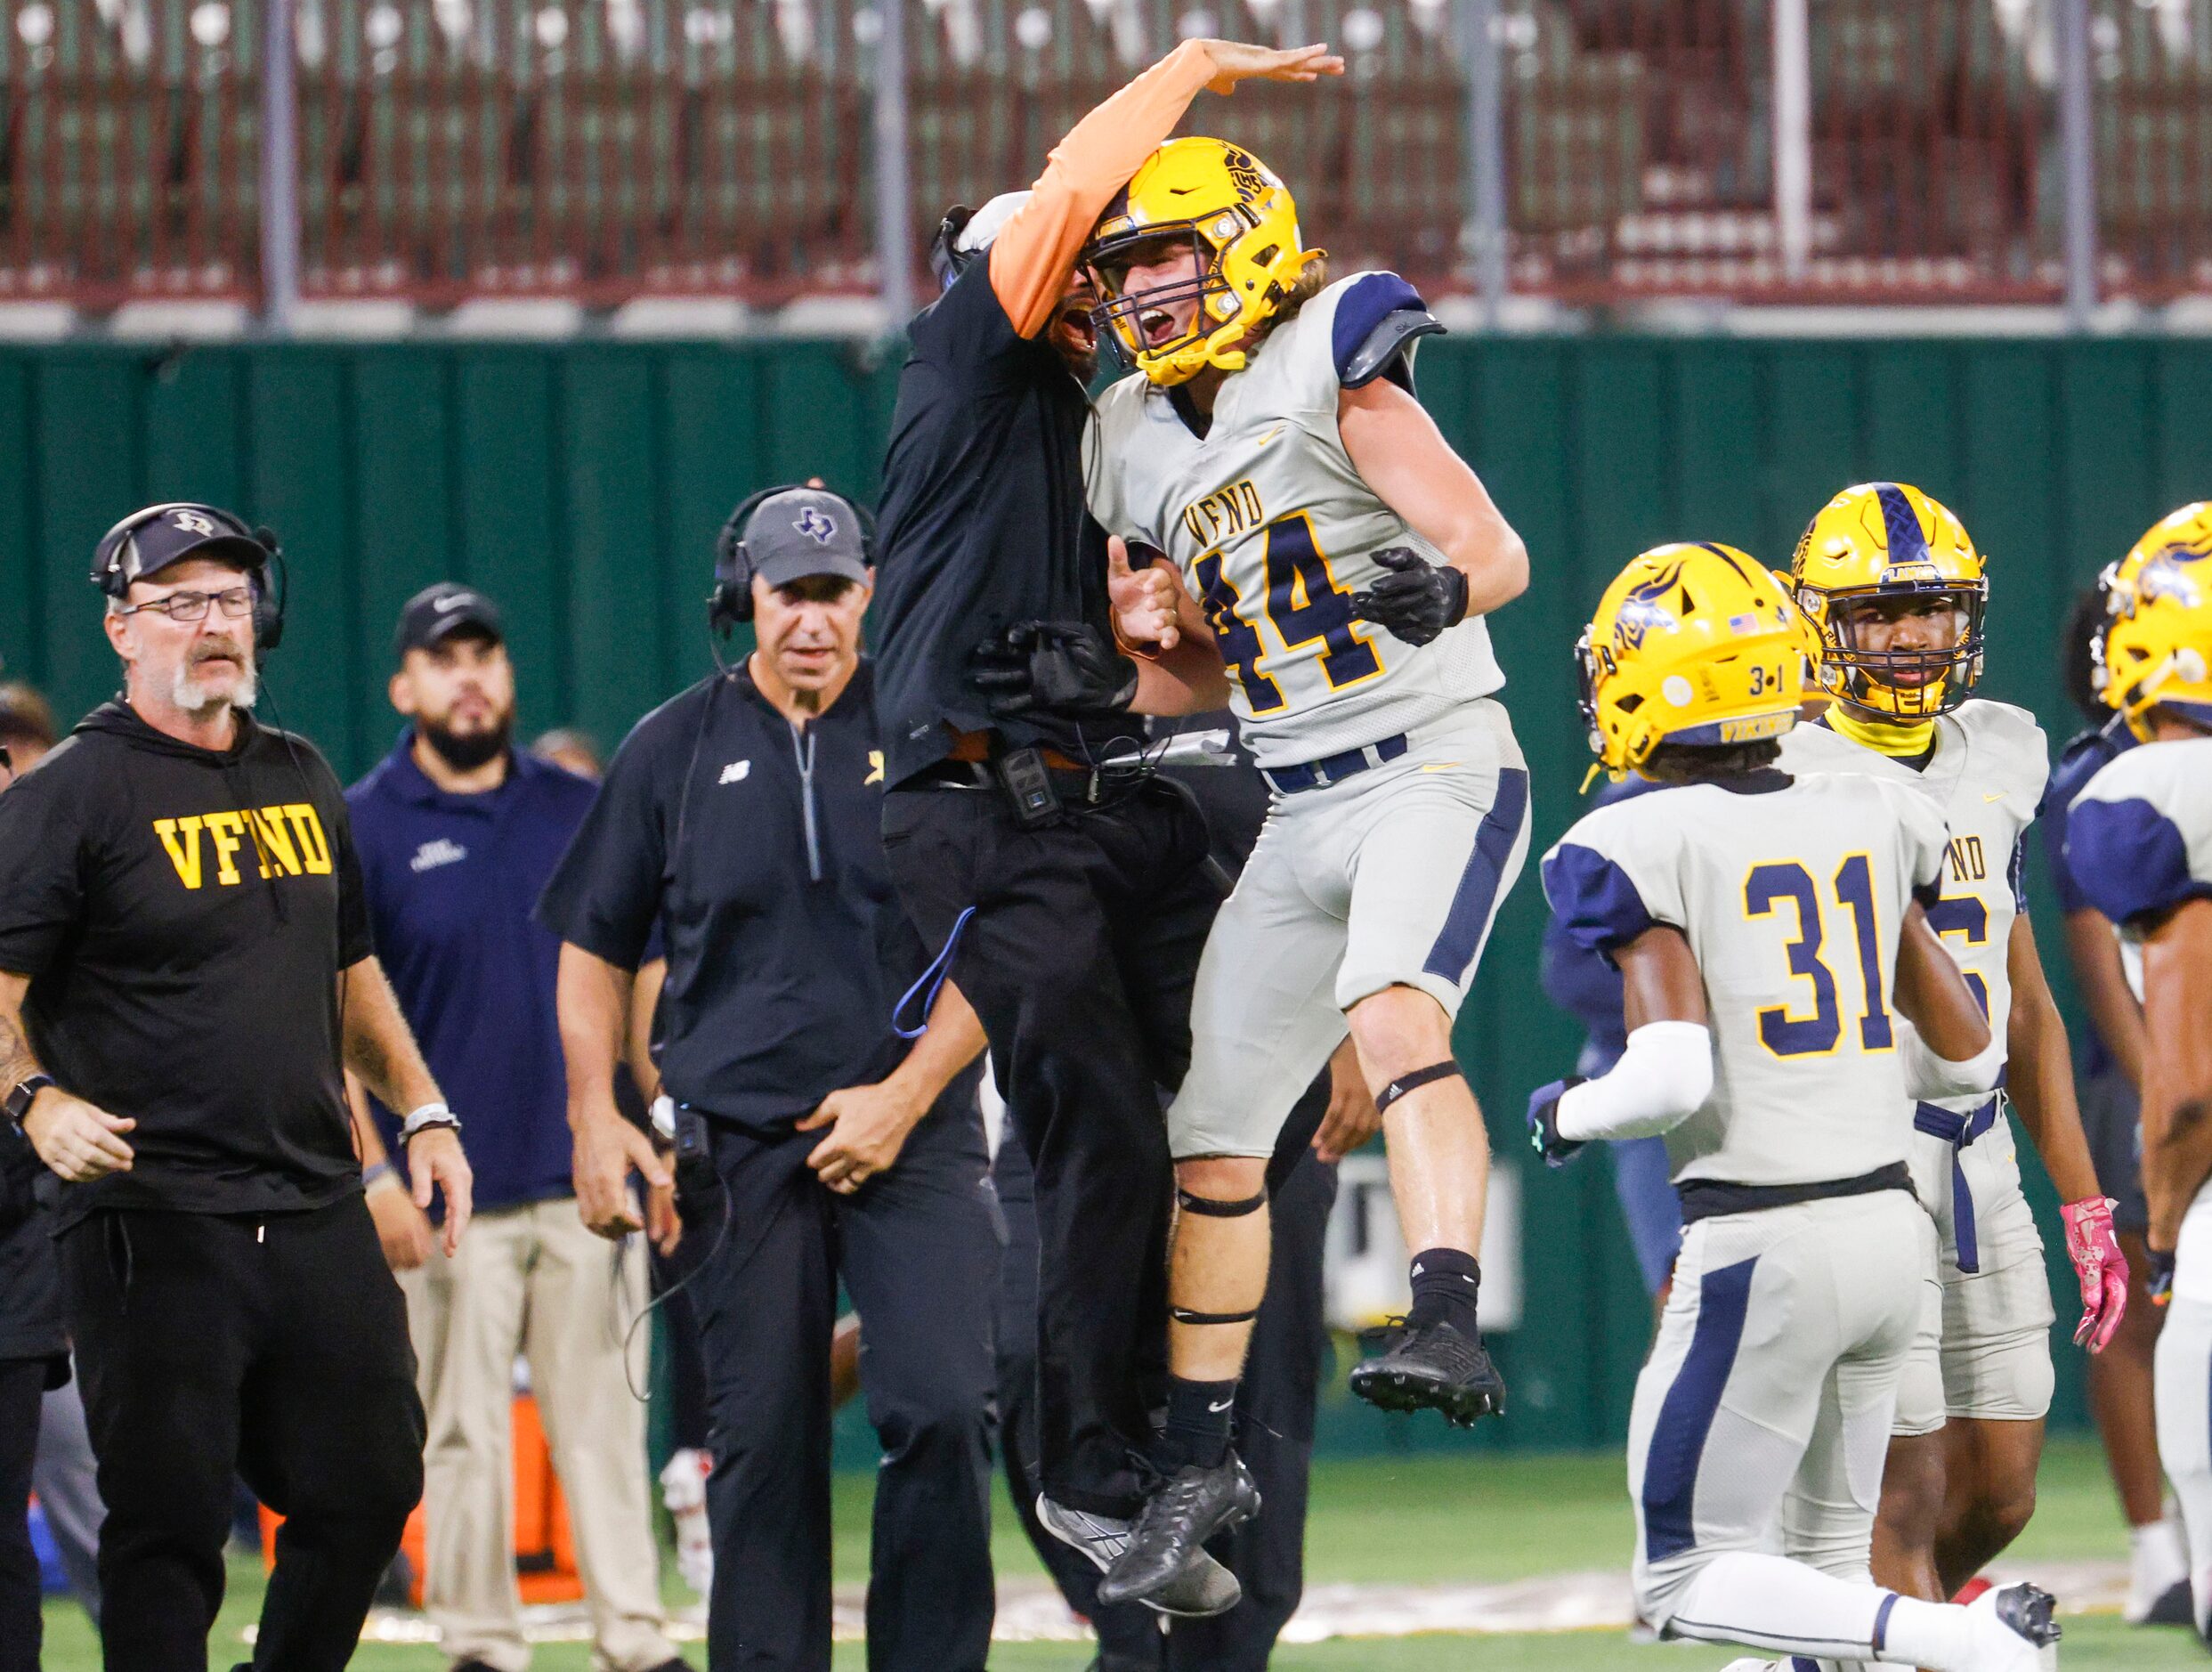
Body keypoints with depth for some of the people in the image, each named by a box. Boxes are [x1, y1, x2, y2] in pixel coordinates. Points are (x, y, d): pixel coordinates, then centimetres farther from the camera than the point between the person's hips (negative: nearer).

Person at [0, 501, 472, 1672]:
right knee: (170, 1520, -6)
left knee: (370, 1488, 7)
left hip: (318, 1213, 7)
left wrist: (422, 1111, 20)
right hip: (152, 1223, -7)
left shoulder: (300, 782, 16)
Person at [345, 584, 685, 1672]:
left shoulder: (581, 812, 11)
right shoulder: (362, 829, 0)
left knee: (604, 1422, 2)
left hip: (587, 1179, 3)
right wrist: (374, 1173, -11)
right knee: (463, 1435, -1)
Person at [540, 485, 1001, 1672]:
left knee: (943, 1408, -15)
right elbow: (596, 950, 14)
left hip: (913, 1130, -1)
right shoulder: (674, 750, 8)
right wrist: (595, 1120, 2)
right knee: (762, 1442, 2)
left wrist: (905, 1098, -8)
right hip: (740, 1142, 1)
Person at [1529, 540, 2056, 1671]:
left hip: (1762, 1241, -6)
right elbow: (1968, 1056, 12)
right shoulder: (1872, 821, 8)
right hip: (1893, 1225, 6)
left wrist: (1566, 1114, 0)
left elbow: (1672, 1078, -20)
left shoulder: (1638, 846, -10)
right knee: (1828, 1560, 20)